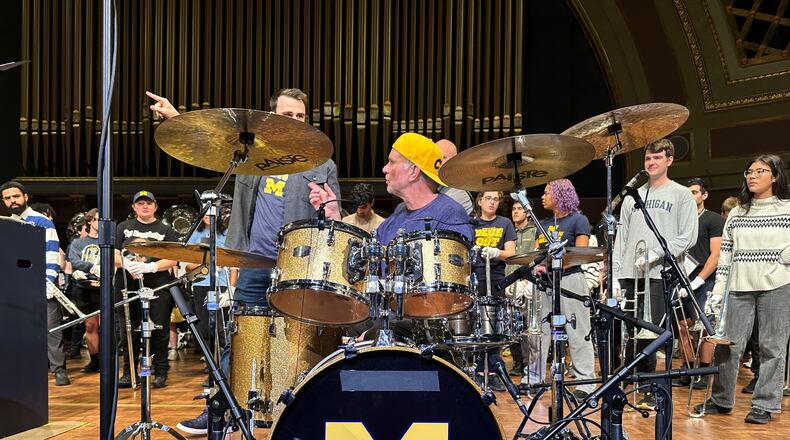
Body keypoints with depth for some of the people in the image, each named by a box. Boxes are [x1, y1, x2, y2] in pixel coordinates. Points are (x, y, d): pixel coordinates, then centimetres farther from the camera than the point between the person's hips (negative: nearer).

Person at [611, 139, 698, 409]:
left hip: (661, 275, -4)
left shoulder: (681, 195, 5)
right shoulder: (633, 197, 19)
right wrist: (615, 275, 7)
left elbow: (688, 237, -4)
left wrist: (655, 254, -15)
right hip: (630, 276, 5)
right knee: (632, 334, 4)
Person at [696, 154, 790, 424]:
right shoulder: (737, 213, 14)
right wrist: (718, 291, 7)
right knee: (728, 344, 3)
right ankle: (721, 400, 15)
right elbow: (725, 255, 12)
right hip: (739, 287, 3)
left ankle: (764, 405, 9)